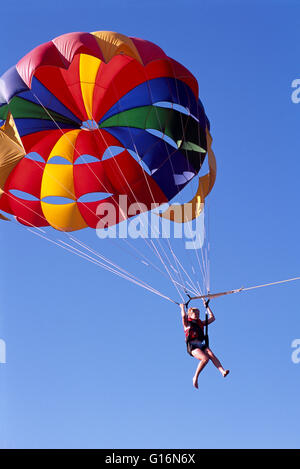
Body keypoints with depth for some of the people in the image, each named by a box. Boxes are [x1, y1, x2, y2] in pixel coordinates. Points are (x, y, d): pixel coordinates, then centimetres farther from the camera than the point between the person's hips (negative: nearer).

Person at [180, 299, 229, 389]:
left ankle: (223, 371, -46)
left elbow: (212, 318, 30)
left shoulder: (201, 323, 26)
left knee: (212, 355, -26)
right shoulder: (187, 323, 11)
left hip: (202, 345, 5)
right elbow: (184, 316, -10)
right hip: (192, 346, -5)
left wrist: (207, 306, 31)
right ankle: (195, 377, -18)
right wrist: (182, 307, 6)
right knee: (205, 358, -30)